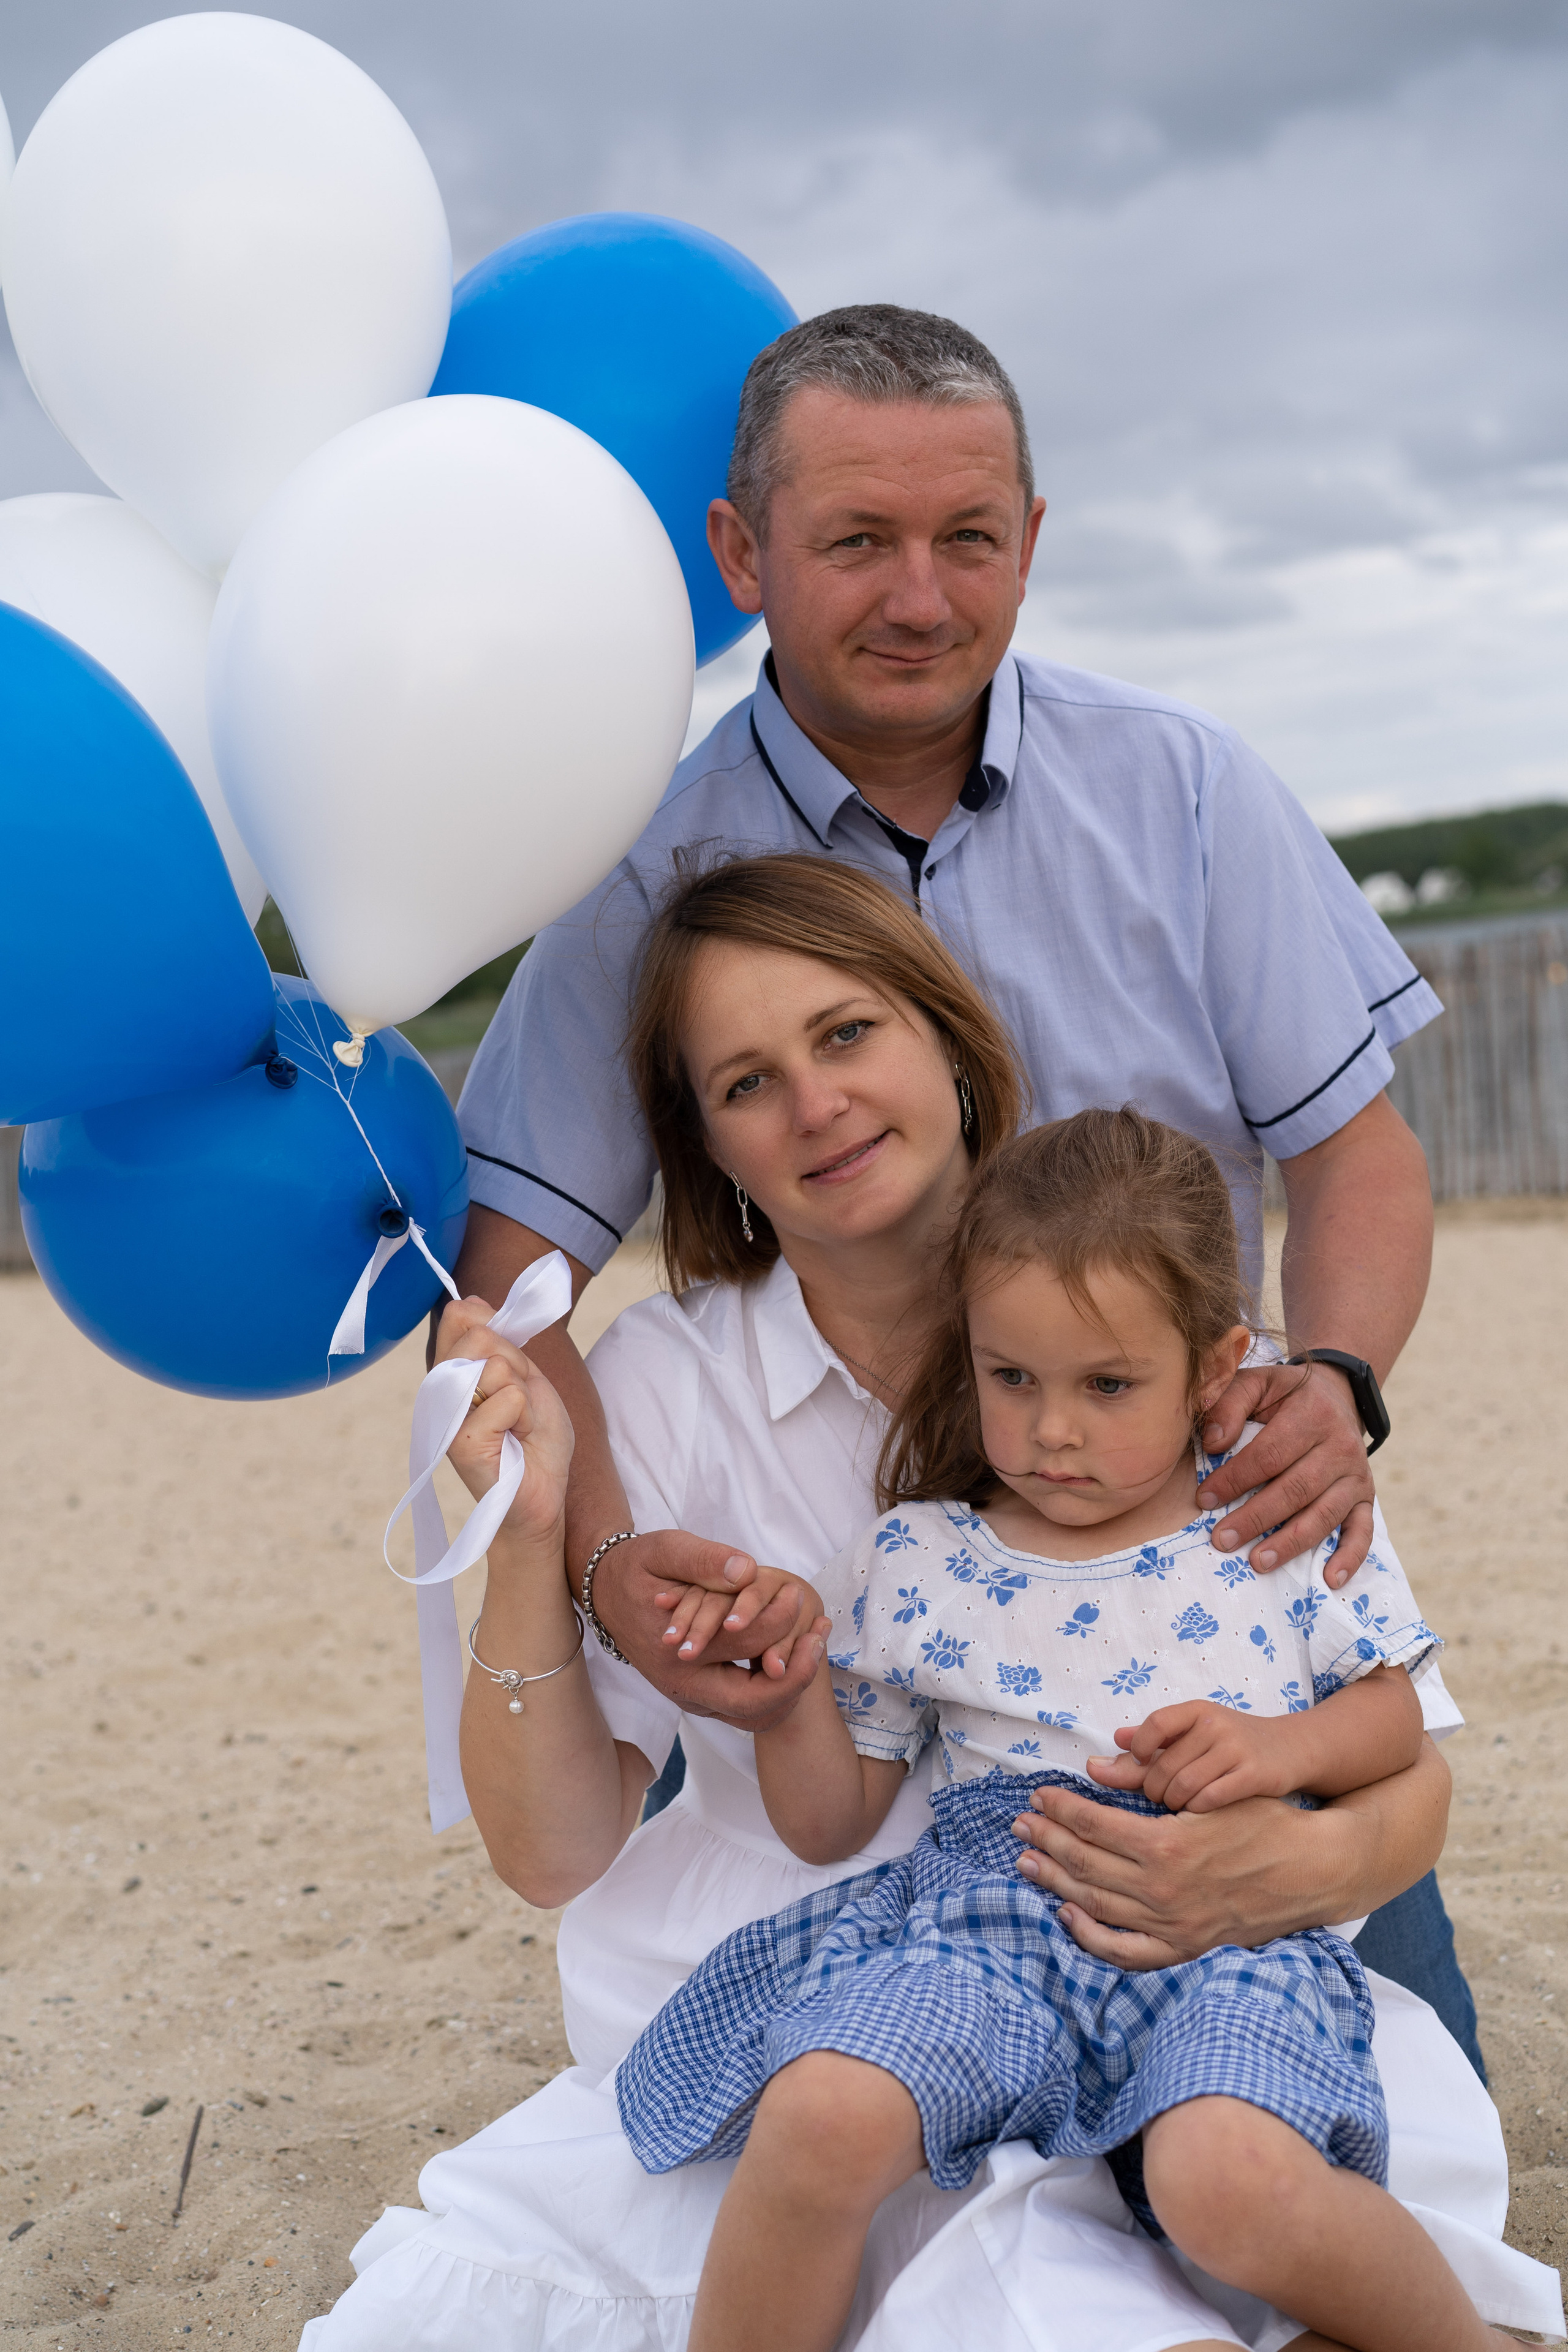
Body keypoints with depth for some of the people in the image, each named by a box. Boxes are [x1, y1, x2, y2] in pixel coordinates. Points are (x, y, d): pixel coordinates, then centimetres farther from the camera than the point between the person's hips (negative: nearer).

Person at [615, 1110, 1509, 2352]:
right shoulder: (916, 1557, 10)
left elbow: (1394, 1714, 15)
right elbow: (830, 1821, 14)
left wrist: (1282, 1746, -6)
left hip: (1229, 1925, -1)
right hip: (984, 1910, 1)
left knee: (1230, 2179, -32)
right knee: (819, 2119, -30)